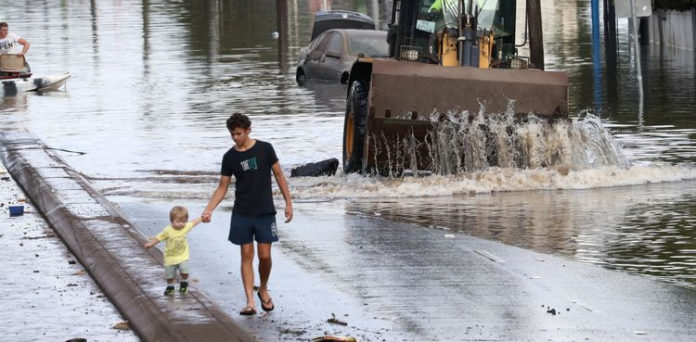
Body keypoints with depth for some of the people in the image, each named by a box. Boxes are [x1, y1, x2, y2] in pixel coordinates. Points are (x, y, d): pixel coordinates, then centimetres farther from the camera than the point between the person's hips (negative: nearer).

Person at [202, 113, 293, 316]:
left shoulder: (264, 149, -3)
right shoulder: (230, 157, 1)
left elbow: (279, 175, 4)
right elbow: (222, 187, 4)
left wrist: (288, 202, 0)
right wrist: (208, 210, -8)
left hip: (265, 213, -1)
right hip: (242, 215, 1)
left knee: (265, 256, 0)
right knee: (247, 255, -2)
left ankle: (263, 290, 26)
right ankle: (250, 301, -4)